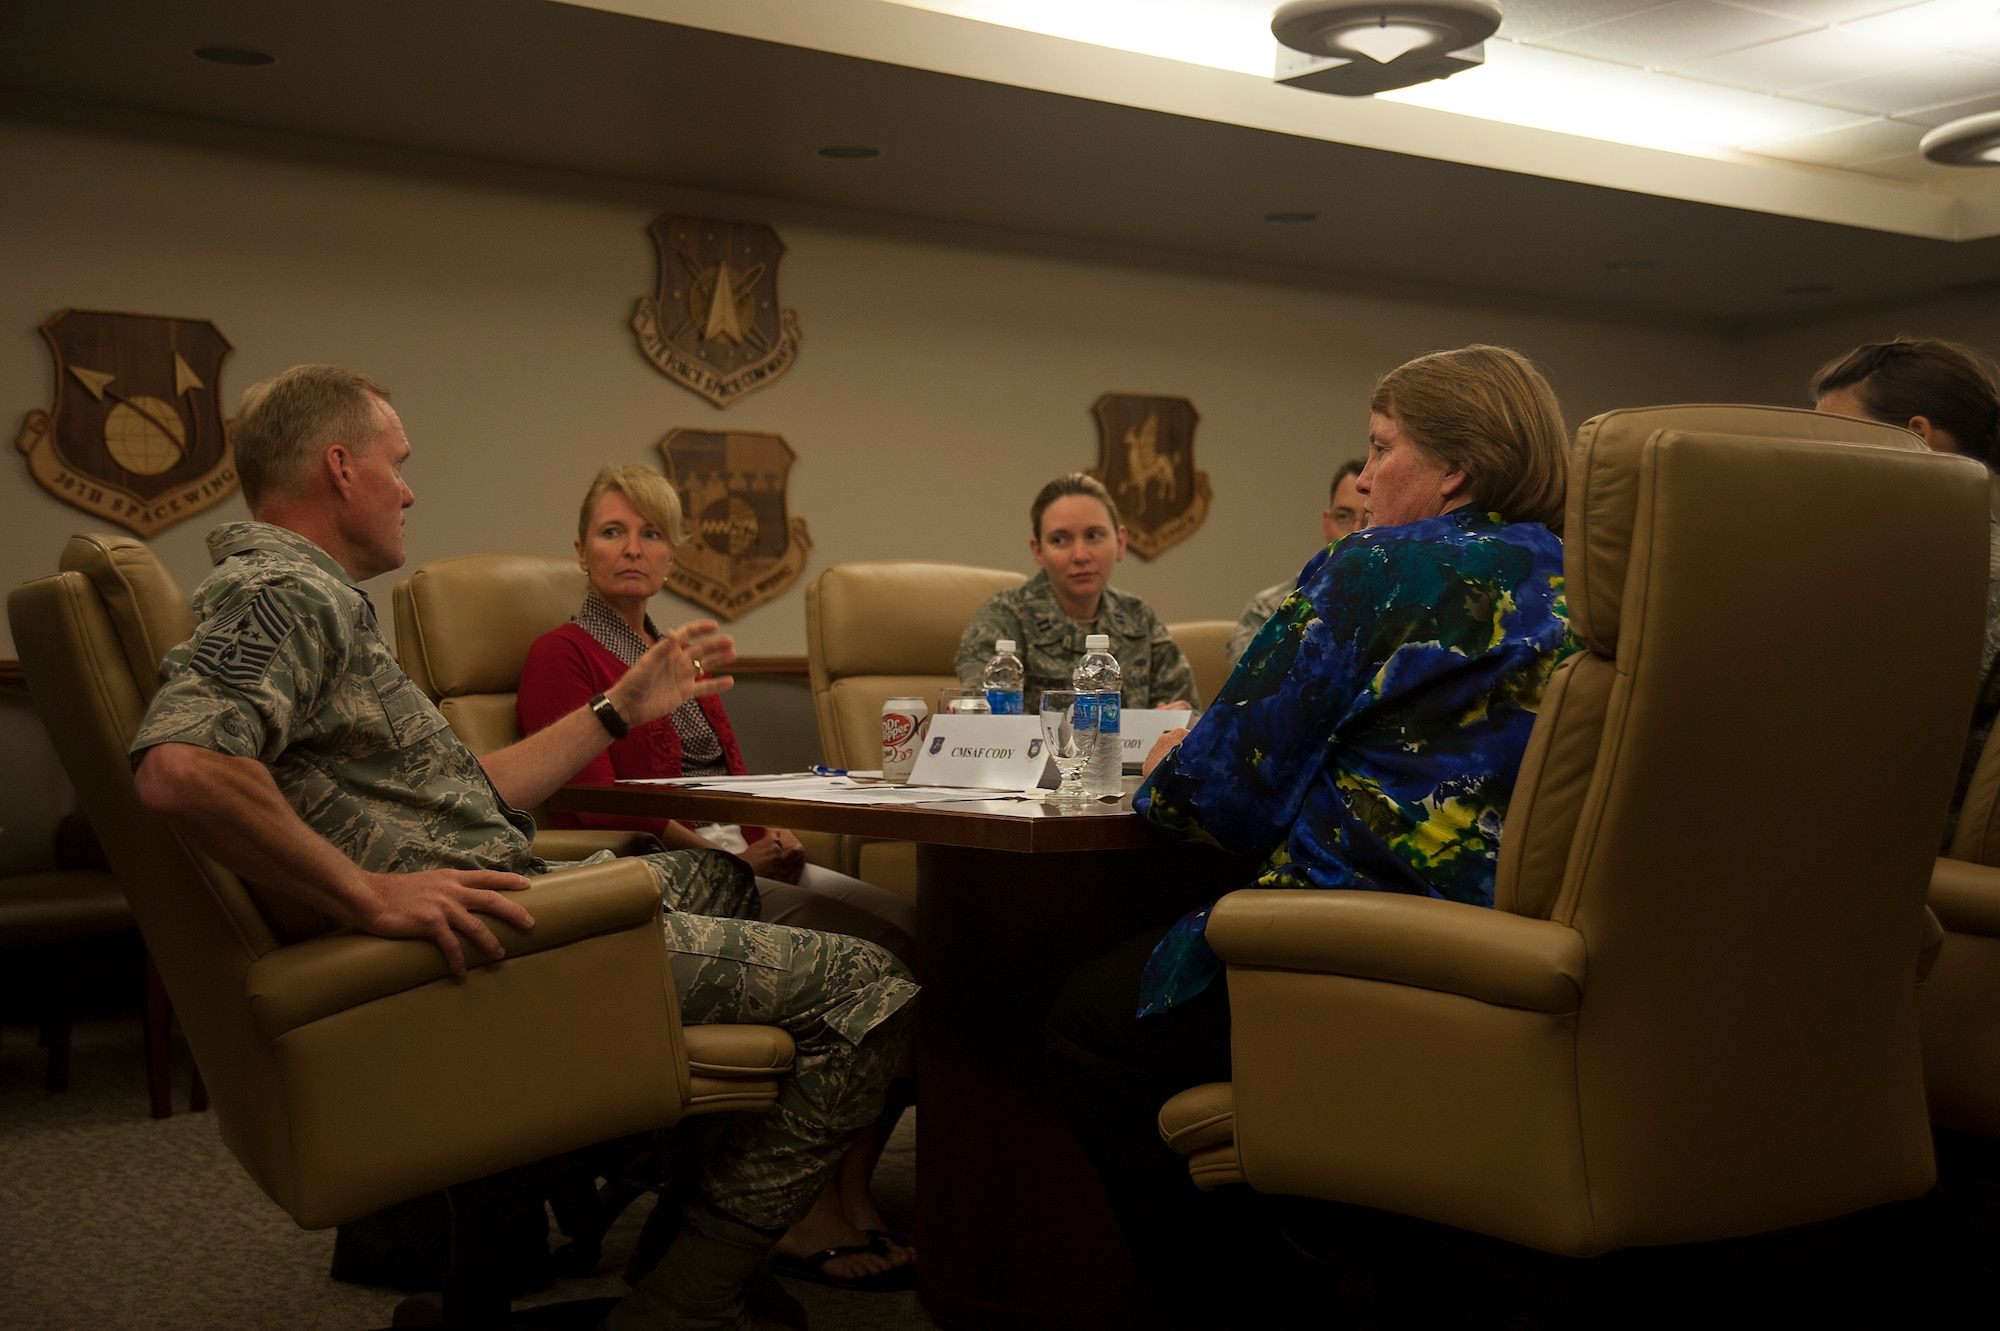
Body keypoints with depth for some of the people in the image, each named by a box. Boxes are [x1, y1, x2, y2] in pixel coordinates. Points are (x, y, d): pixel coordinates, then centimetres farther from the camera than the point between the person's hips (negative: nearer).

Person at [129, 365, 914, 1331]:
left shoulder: (310, 598, 22)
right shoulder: (282, 592, -13)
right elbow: (181, 766, -34)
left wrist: (622, 708, 25)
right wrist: (369, 895, -29)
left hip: (506, 900, 11)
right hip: (488, 944, -11)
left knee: (717, 872, 35)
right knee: (865, 989, -10)